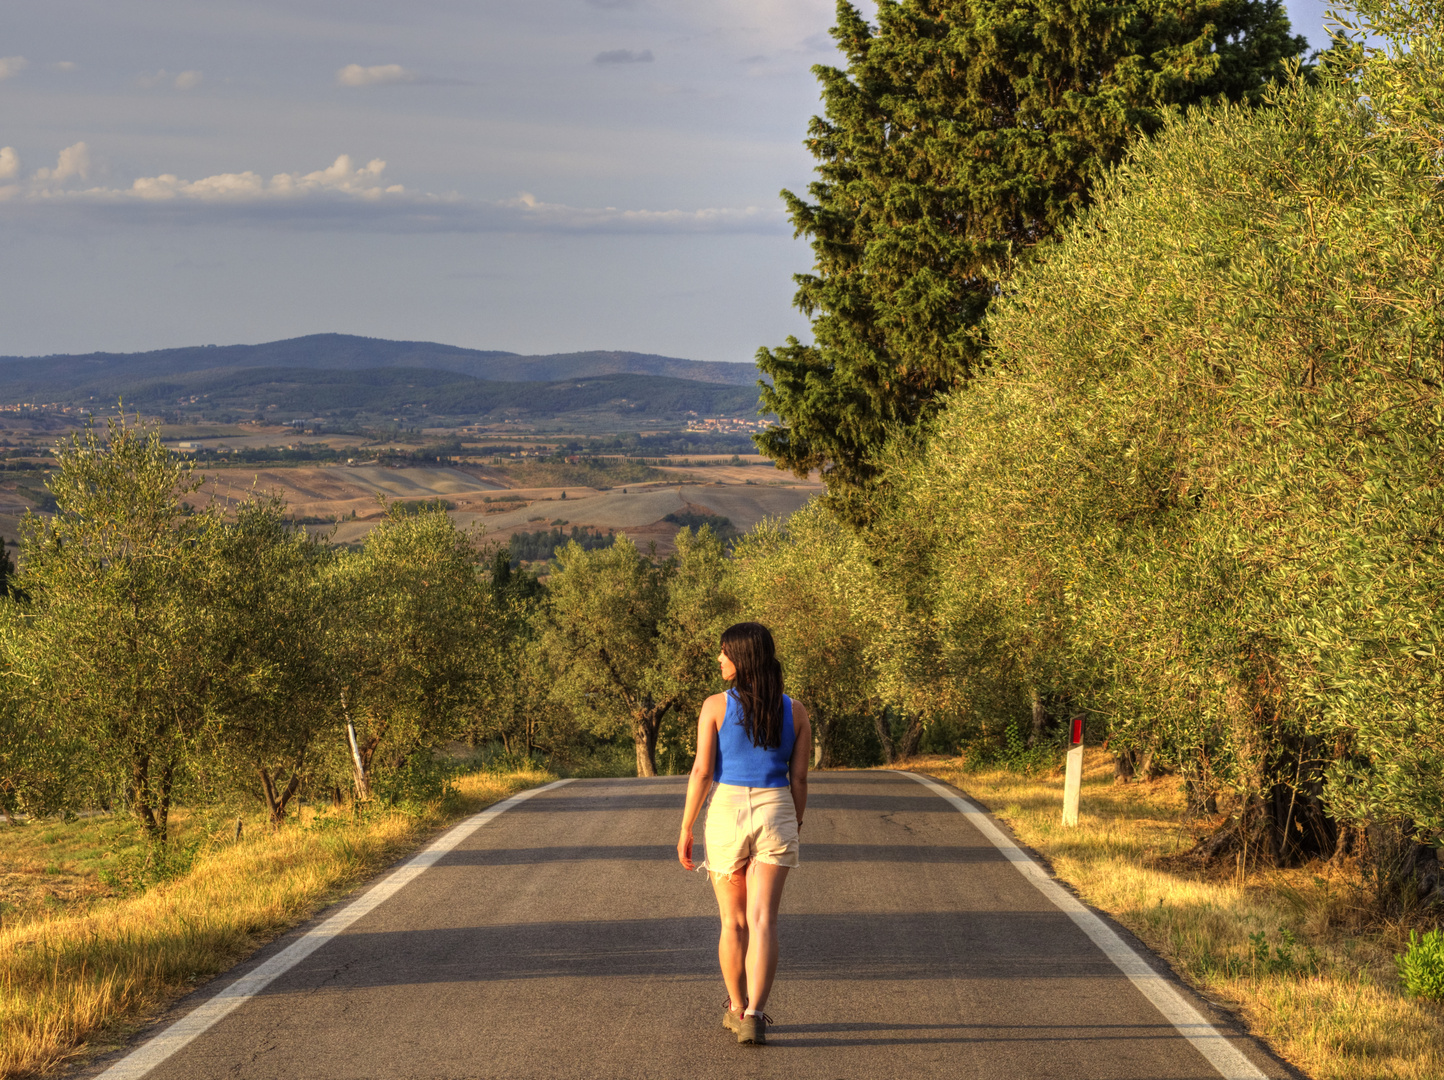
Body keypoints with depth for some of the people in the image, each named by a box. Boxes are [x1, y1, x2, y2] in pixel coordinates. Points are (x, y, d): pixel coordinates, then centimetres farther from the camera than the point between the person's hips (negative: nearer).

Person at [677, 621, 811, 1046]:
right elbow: (799, 779, 3)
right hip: (775, 815, 1)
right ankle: (753, 1016, -19)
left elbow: (701, 772, -8)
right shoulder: (794, 712, 2)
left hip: (726, 813, -1)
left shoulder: (715, 706, -6)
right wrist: (794, 829, 15)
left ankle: (737, 1008, 28)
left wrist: (685, 829, -1)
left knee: (733, 920, 15)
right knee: (763, 921, -5)